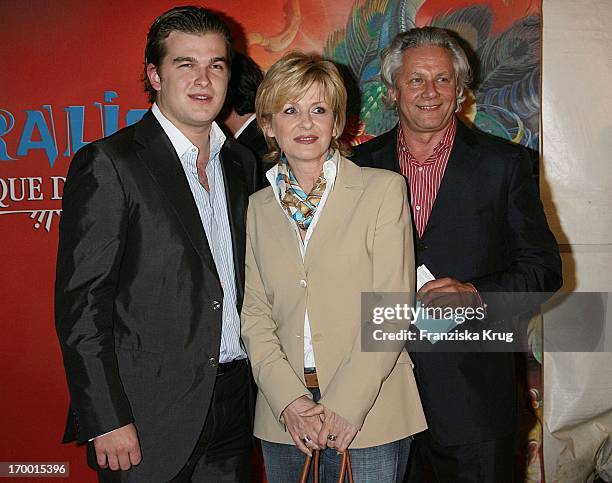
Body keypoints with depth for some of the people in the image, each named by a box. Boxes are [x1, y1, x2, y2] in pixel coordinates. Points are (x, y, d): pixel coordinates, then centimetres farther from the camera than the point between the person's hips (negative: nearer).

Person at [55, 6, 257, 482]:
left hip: (233, 404, 6)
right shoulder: (108, 163, -10)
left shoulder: (240, 164, 10)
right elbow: (81, 304, -13)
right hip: (149, 415, -5)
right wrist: (106, 422, -15)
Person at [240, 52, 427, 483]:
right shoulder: (258, 209, 7)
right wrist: (289, 400, -10)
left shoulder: (384, 189, -2)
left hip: (370, 415, -2)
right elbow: (255, 313, 3)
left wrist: (345, 405, -13)